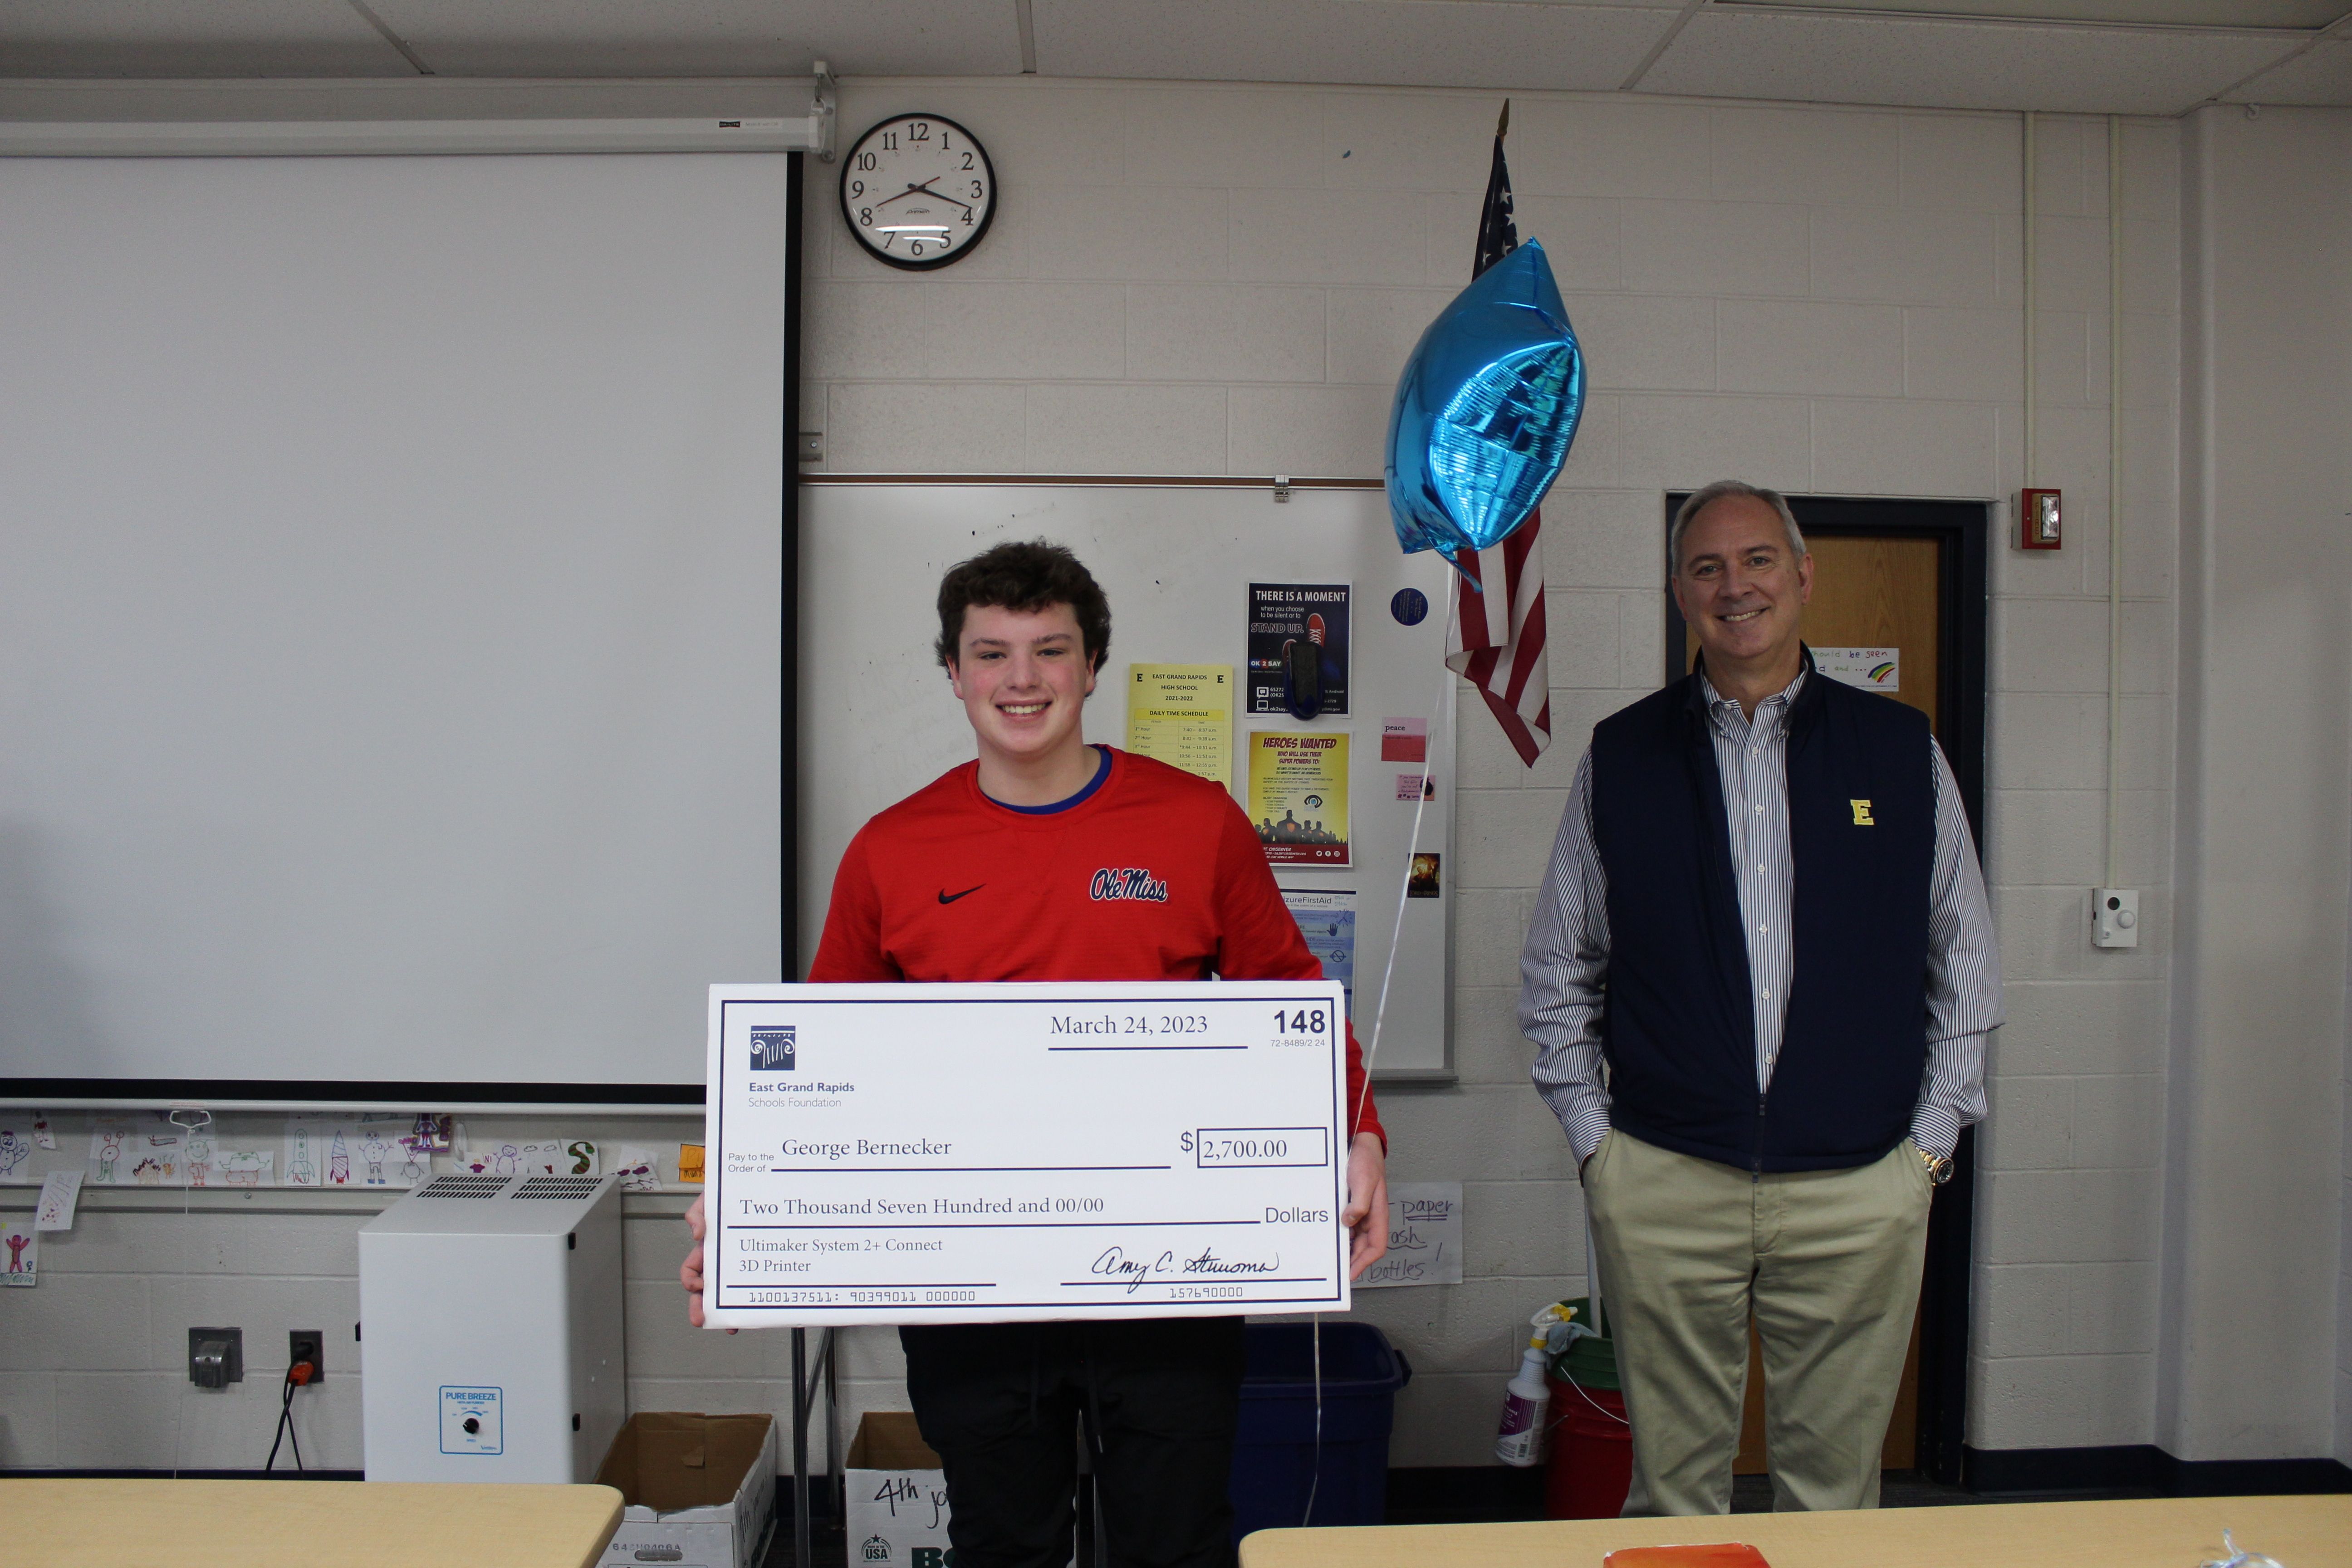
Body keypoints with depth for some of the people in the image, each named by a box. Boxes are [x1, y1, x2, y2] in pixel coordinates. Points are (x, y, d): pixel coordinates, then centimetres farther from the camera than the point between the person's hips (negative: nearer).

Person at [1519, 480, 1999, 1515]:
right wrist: (1592, 1134, 2)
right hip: (1663, 1185, 0)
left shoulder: (1900, 750, 6)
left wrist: (1932, 1138, 4)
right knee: (1673, 1478, 10)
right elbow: (1557, 969, 8)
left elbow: (1964, 959, 10)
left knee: (1835, 1479, 11)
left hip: (1861, 1187, 1)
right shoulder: (1620, 756, 4)